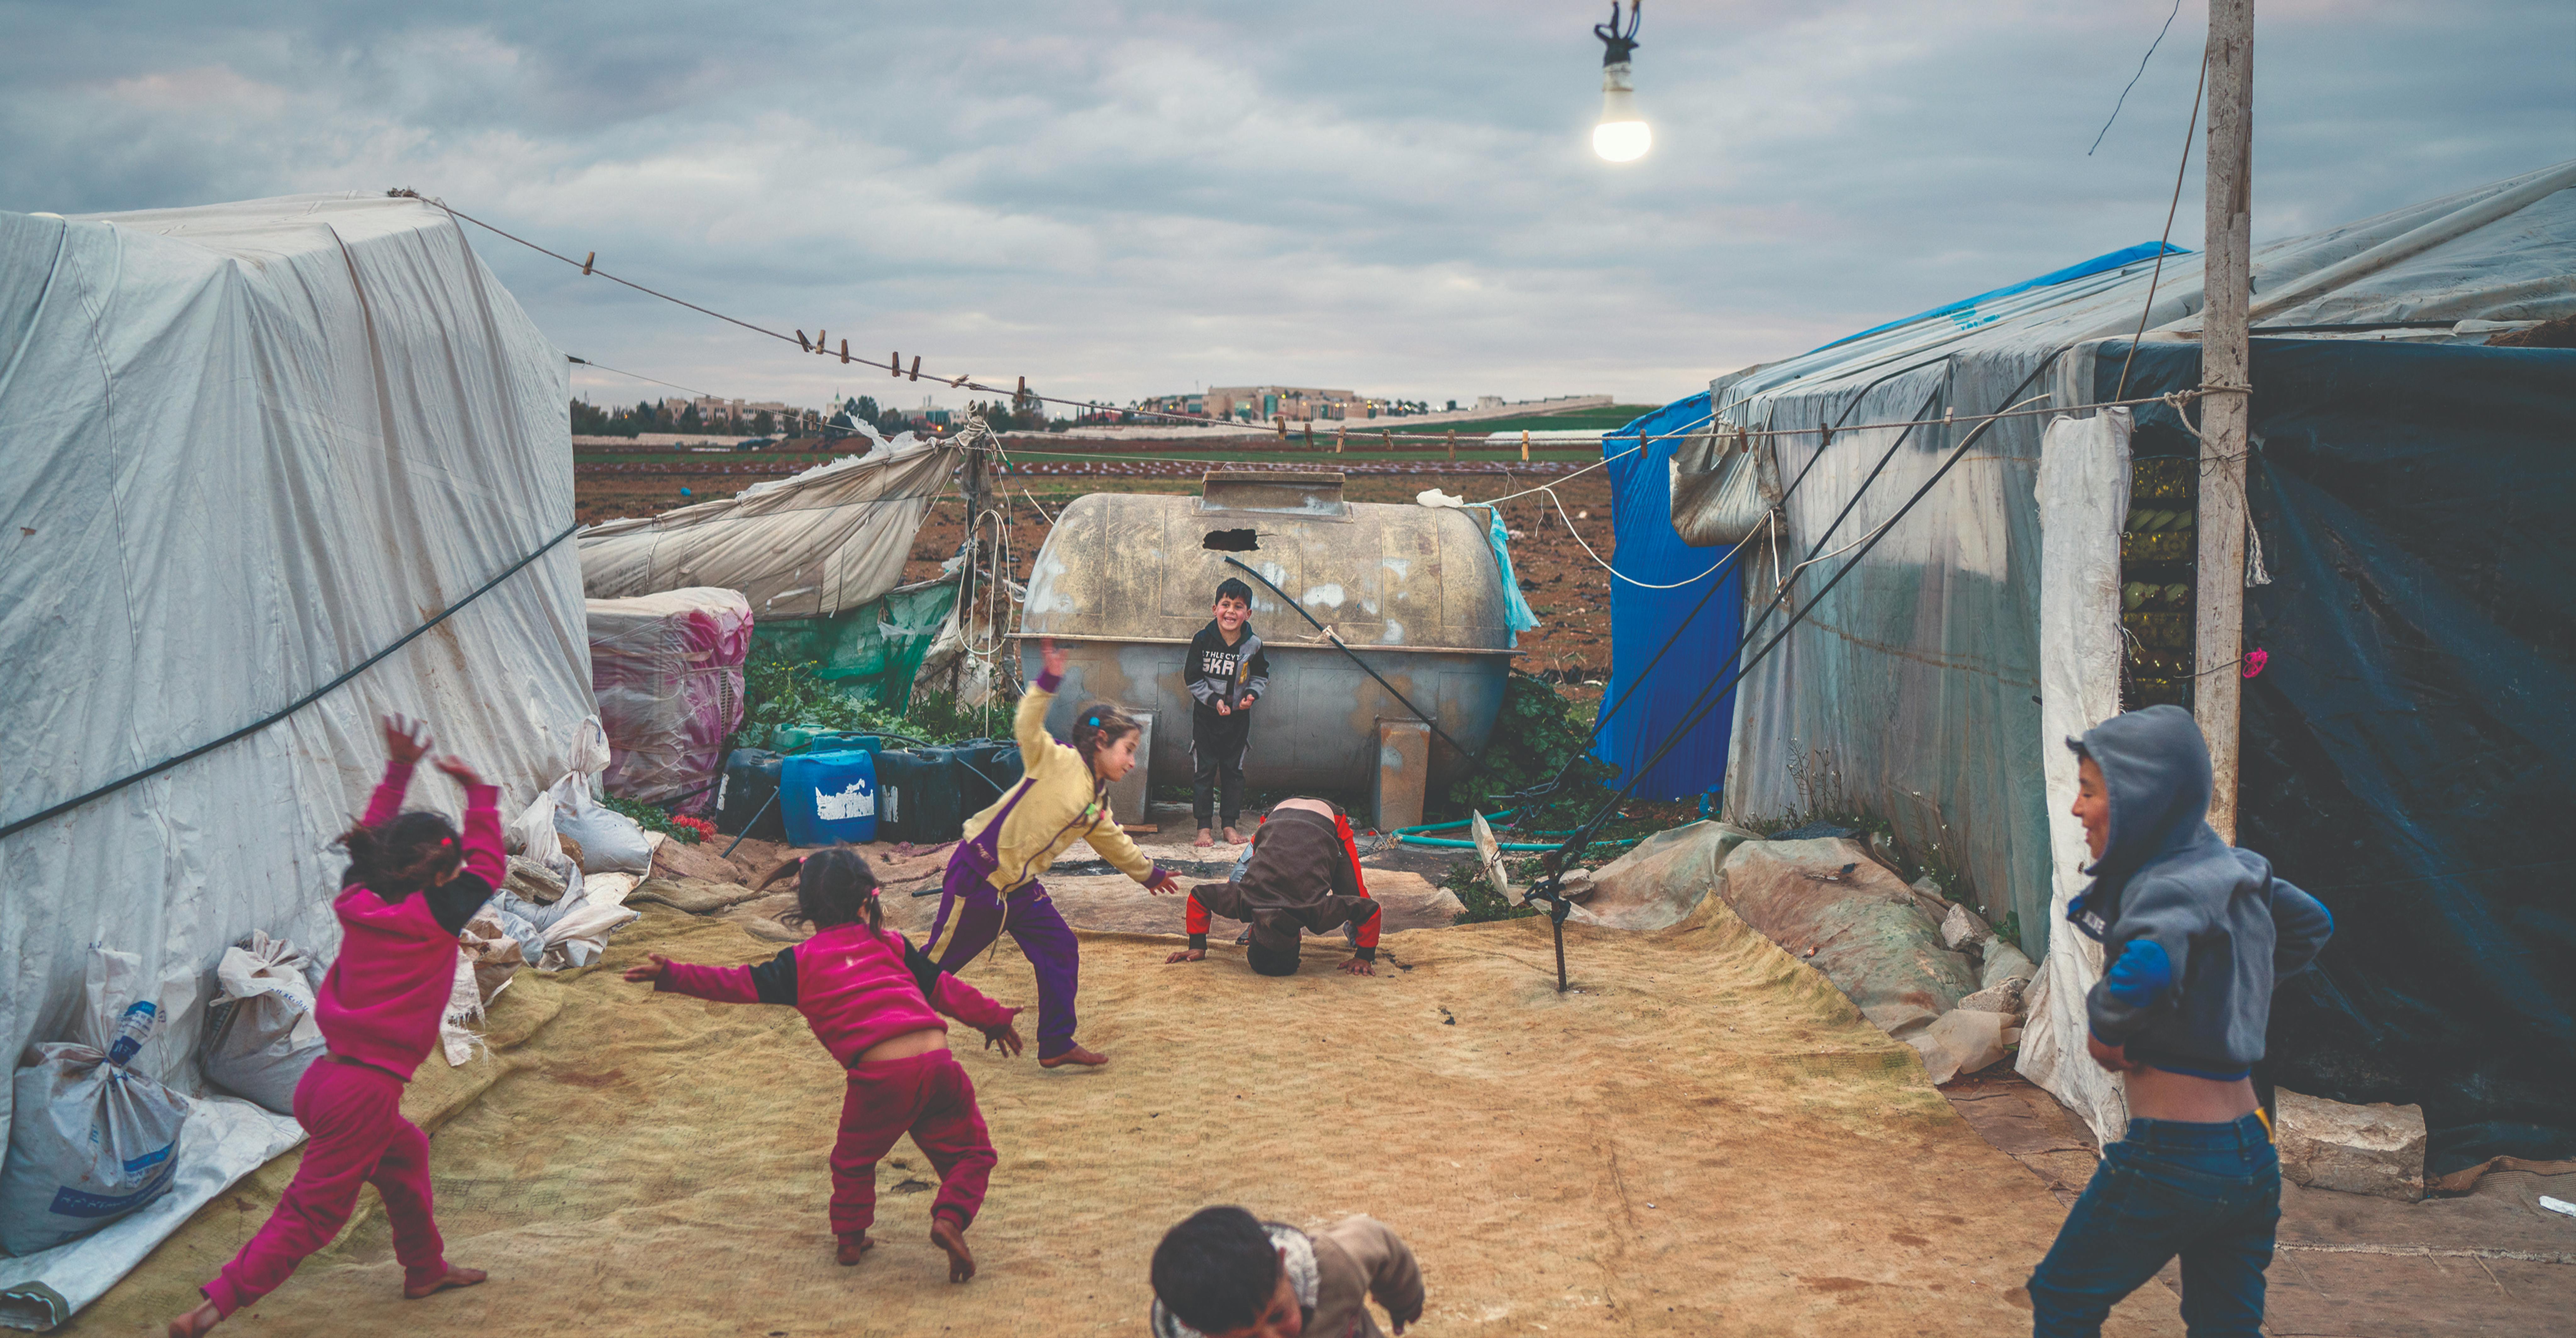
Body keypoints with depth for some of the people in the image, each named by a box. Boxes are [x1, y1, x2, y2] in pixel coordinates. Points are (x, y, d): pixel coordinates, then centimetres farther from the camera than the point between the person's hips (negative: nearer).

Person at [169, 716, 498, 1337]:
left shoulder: (359, 901, 4)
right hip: (365, 1093, -8)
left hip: (327, 1079, 8)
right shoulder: (434, 916, -12)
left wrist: (398, 771, 20)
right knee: (312, 1214, -1)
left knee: (405, 1151, 29)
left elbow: (372, 840, 21)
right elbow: (488, 868, 2)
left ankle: (425, 1268, 42)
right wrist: (479, 795, 9)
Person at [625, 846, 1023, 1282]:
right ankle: (950, 1217, -8)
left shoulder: (801, 962, 10)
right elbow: (943, 989, 23)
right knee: (969, 1152, 14)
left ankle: (850, 1237, 29)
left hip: (878, 1078, -1)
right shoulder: (891, 945, 18)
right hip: (937, 1063, 1)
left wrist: (673, 976, 10)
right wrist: (993, 1018, 34)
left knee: (855, 1160, 26)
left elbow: (740, 984, 6)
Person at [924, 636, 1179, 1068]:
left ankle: (1056, 1045, 14)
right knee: (939, 962, 0)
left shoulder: (1097, 807, 13)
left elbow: (1116, 846, 30)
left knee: (1061, 953, 5)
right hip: (979, 876, -8)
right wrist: (1048, 682, -39)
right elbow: (1027, 728, -26)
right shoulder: (1058, 762, -10)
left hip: (1021, 888, 8)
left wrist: (1149, 873, 42)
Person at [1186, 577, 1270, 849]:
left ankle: (1230, 824, 17)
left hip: (1238, 717, 2)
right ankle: (1204, 827, 5)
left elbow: (1261, 676, 9)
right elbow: (1193, 679, -6)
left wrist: (1252, 694, -10)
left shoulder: (1253, 645, -7)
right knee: (1204, 771, -1)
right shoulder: (1203, 640, -11)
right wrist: (1214, 701, -17)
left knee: (1233, 771, 7)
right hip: (1206, 716, -1)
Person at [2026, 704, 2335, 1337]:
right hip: (2250, 1155, 8)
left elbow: (2148, 965, -41)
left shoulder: (2173, 888, -19)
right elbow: (2311, 925, 26)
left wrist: (2105, 1028, -22)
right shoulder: (2232, 869, 6)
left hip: (2172, 1160, -8)